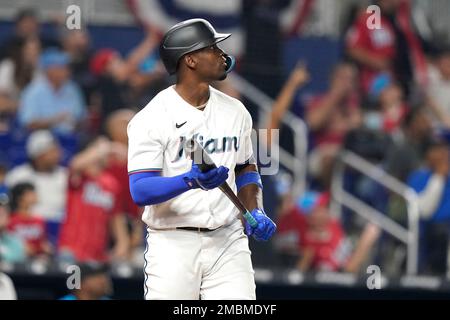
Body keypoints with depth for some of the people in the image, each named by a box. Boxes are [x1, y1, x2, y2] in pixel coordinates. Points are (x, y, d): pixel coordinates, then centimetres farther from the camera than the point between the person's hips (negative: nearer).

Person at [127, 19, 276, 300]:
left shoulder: (235, 112, 10)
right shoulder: (151, 119, -8)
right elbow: (140, 191, -16)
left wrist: (255, 213, 5)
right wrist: (191, 181, -31)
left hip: (228, 242, 4)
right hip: (173, 245, -4)